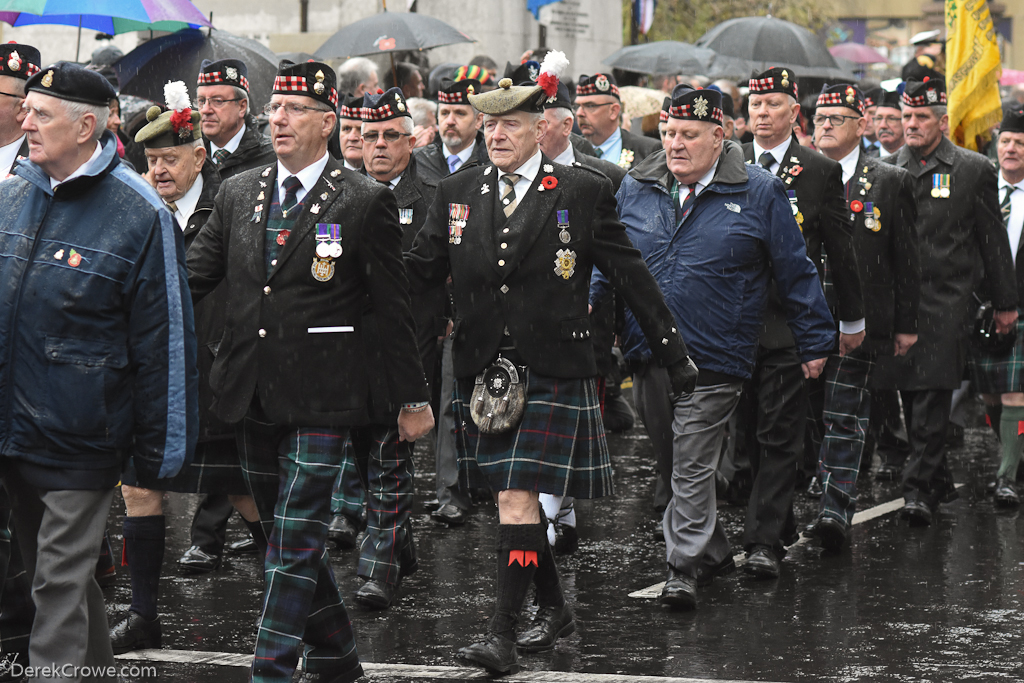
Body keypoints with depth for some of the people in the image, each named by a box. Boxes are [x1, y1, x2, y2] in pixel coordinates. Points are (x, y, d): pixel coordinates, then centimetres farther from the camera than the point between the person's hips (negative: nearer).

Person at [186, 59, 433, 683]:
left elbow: (394, 308, -2)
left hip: (320, 397, -6)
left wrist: (414, 398, 0)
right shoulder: (238, 194, 10)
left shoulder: (366, 202, -5)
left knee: (297, 539, -10)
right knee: (283, 532, 14)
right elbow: (193, 274, 10)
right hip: (250, 393, 6)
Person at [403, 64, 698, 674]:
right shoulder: (458, 193, 8)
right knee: (516, 497, 13)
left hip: (551, 372, -4)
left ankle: (504, 634, -11)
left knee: (518, 497, -12)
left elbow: (632, 276, 3)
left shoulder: (584, 192, -1)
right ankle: (556, 609, 32)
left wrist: (675, 354, 5)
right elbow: (419, 269, 10)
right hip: (484, 371, 4)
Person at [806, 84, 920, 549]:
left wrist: (907, 324, 2)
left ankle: (836, 508, -13)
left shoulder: (890, 182, 5)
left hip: (859, 318, -3)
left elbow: (906, 260, 5)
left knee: (844, 416, -10)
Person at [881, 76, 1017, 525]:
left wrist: (1005, 302, 6)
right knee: (912, 397, 8)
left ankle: (920, 488, -11)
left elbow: (993, 241, 5)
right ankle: (940, 482, 21)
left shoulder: (973, 170, 1)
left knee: (933, 393, -11)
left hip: (948, 298, -4)